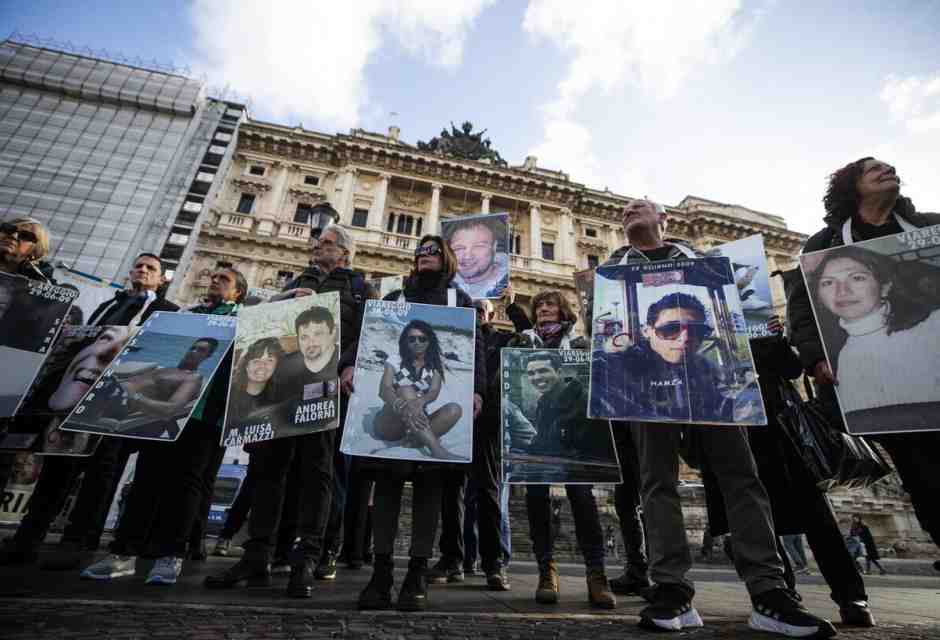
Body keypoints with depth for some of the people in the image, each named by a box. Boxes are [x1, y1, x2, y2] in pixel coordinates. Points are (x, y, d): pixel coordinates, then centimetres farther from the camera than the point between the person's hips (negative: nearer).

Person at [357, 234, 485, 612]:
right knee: (387, 479, -1)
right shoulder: (394, 298, 23)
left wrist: (477, 390, -10)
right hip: (394, 402, 2)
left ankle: (418, 572, 4)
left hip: (436, 400, -1)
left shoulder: (460, 300, 16)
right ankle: (381, 570, 5)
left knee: (429, 481, -2)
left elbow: (474, 347, 5)